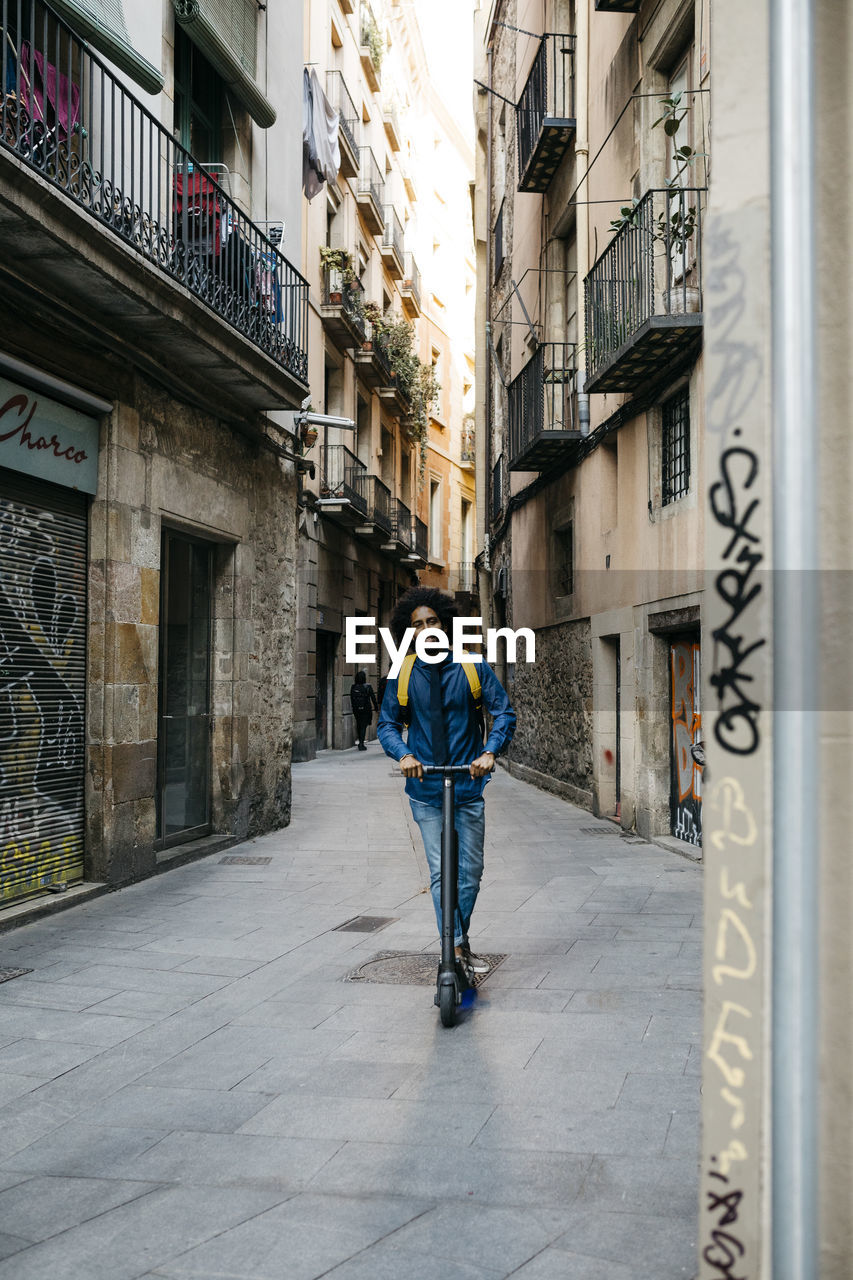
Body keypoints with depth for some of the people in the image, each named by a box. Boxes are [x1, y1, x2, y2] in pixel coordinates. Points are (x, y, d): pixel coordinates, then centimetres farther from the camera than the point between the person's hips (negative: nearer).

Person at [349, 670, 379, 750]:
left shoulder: (353, 687, -4)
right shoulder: (368, 687, -11)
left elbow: (351, 699, 1)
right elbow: (373, 698, -6)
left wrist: (353, 708, 11)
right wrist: (376, 707, 5)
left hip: (356, 710, 3)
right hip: (366, 709, -3)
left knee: (359, 725, 19)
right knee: (363, 726, 1)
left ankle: (360, 742, 28)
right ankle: (361, 744, -5)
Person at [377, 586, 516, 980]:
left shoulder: (472, 668, -1)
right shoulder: (403, 674, 1)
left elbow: (504, 712, -4)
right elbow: (387, 724, 4)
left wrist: (490, 751, -21)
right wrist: (403, 754, -17)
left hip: (469, 785, 1)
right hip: (425, 789, 0)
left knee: (471, 870, 7)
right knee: (440, 872, -6)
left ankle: (461, 942, 25)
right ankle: (456, 948, -2)